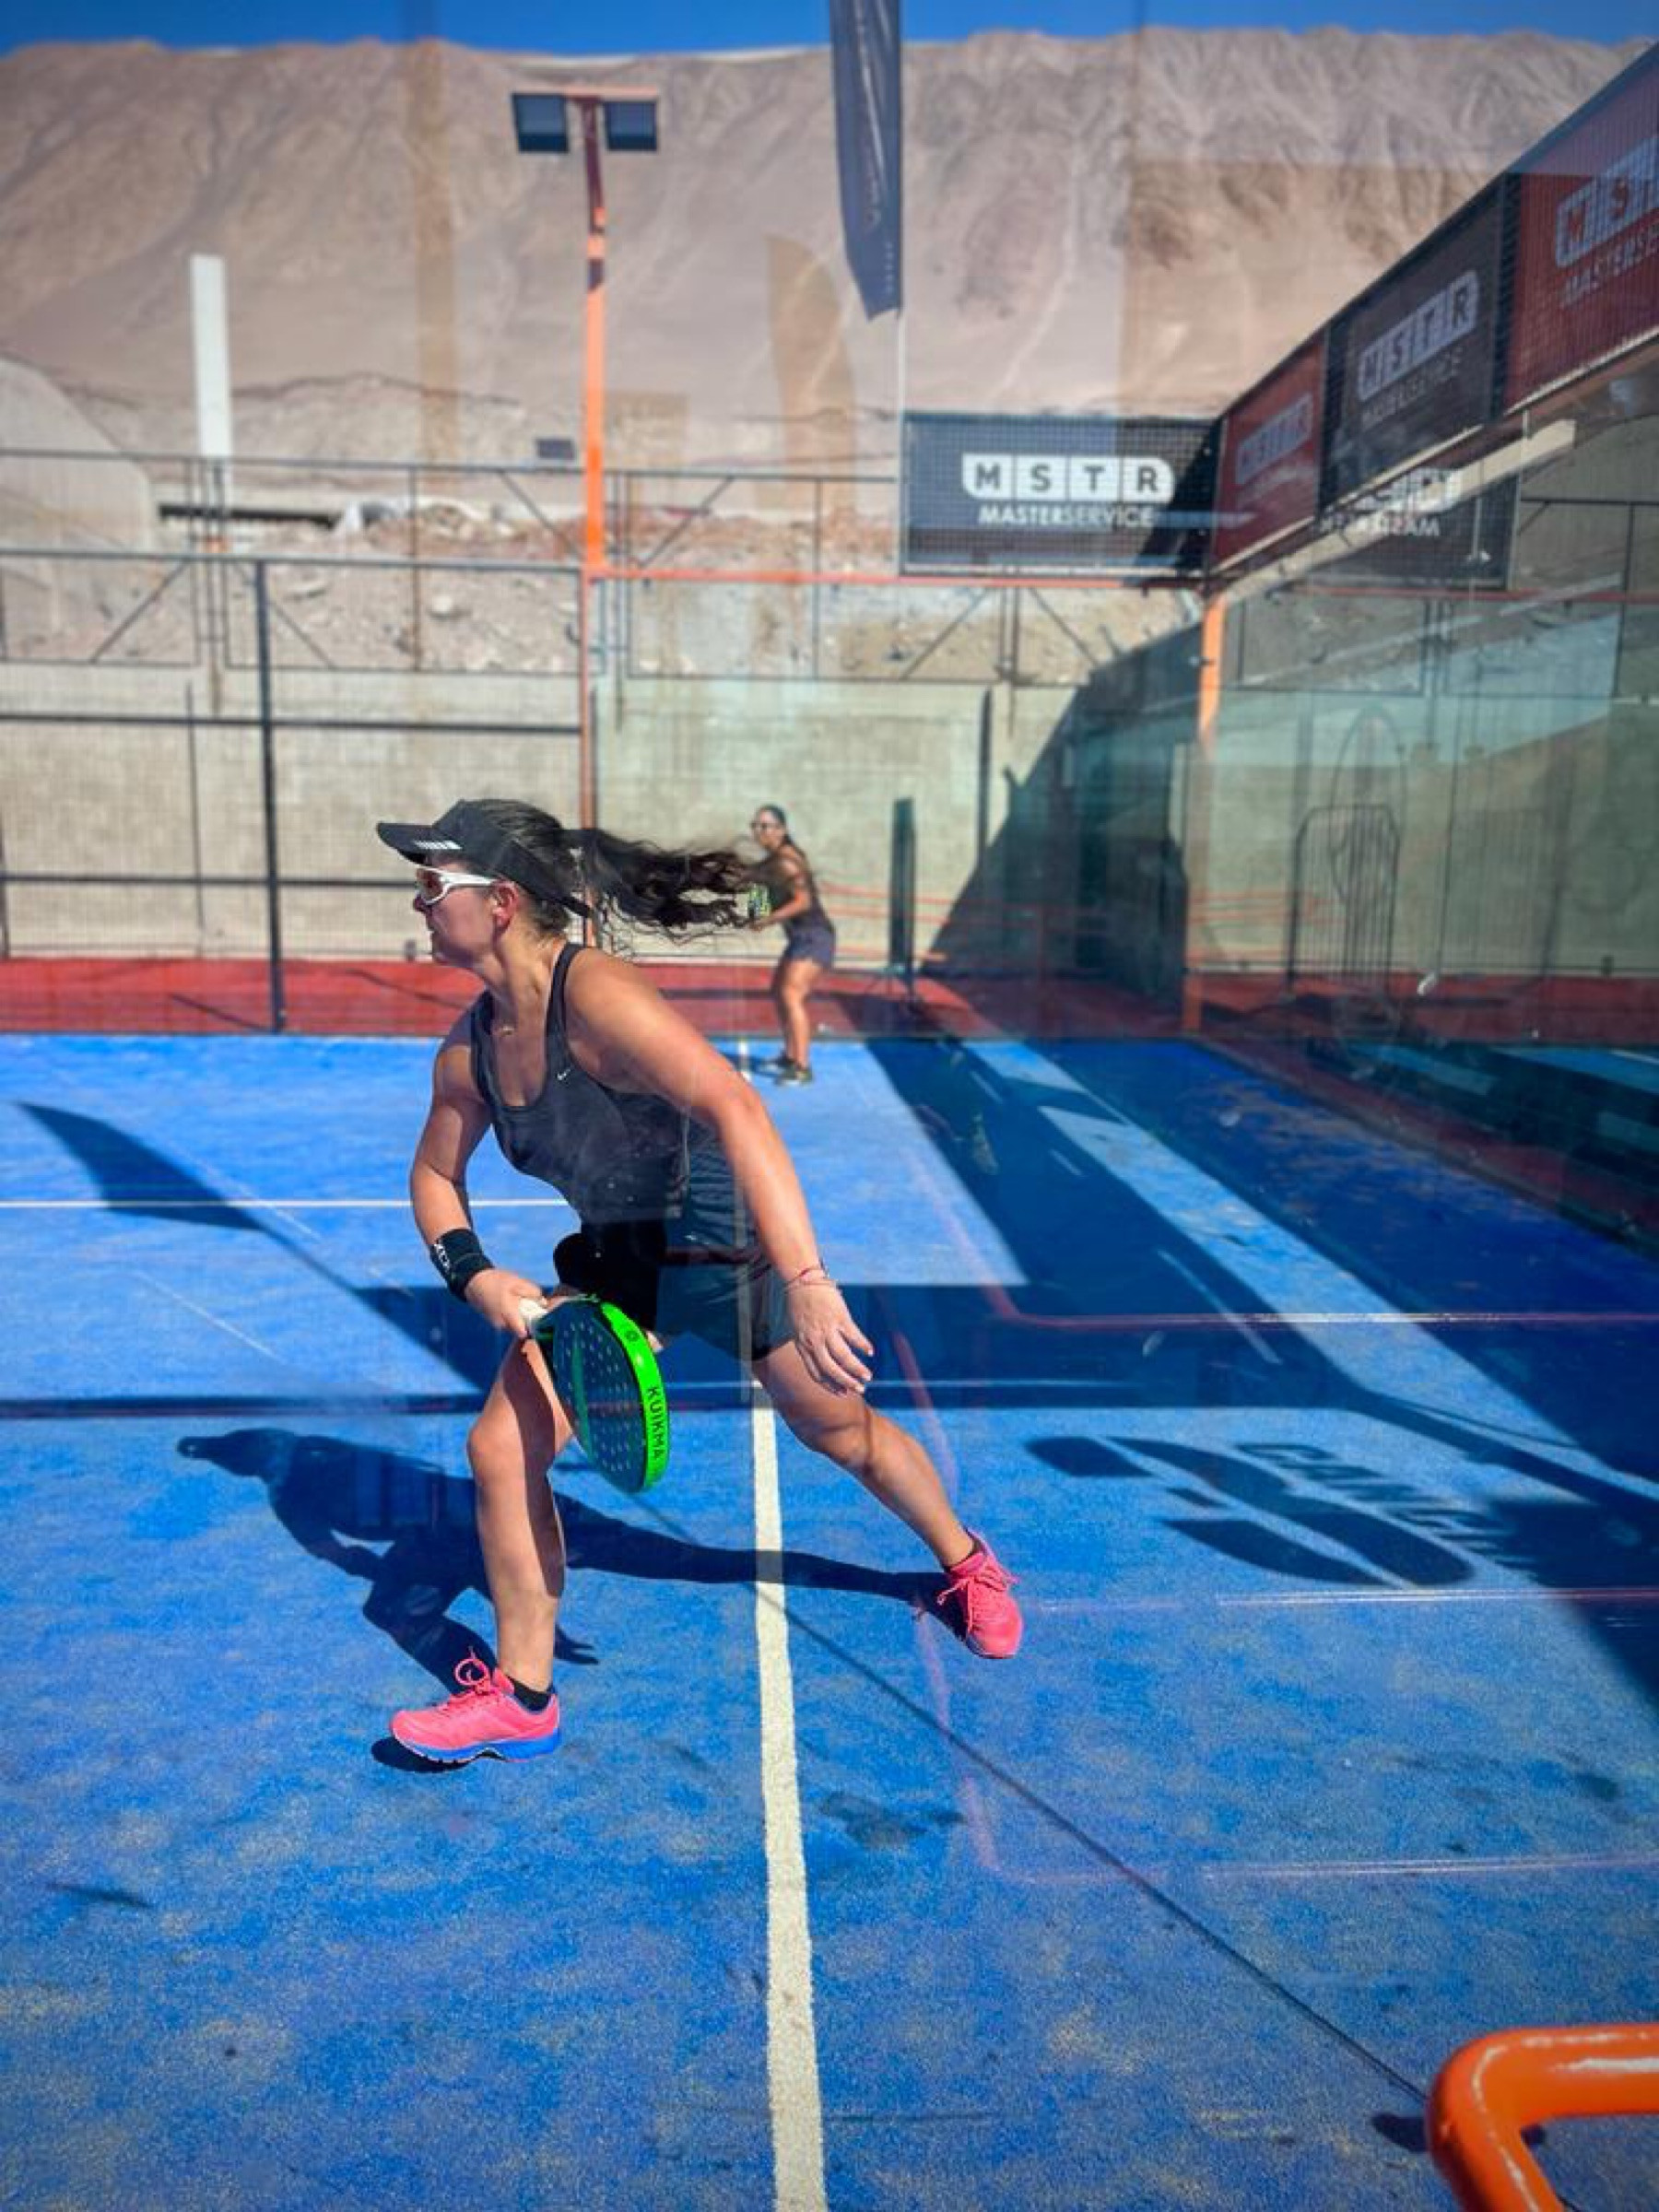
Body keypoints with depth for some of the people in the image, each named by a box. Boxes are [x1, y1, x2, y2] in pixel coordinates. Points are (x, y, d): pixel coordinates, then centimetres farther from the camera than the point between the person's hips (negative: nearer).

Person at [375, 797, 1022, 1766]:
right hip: (617, 1261, 6)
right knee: (501, 1449, -4)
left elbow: (735, 1109, -43)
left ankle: (967, 1563, 43)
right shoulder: (468, 1051, -6)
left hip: (732, 1245, -6)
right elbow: (437, 1174, 11)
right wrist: (471, 1271, -9)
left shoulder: (596, 996, -31)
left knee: (843, 1429, 12)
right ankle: (523, 1699, 15)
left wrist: (808, 1285, -50)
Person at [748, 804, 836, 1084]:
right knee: (778, 992, 20)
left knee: (792, 995, -22)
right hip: (799, 937, 11)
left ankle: (803, 1068, -26)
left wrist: (771, 919, -31)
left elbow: (804, 901, -25)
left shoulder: (786, 860, -18)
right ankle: (790, 1056, 34)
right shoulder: (773, 859, 10)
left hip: (814, 936, -11)